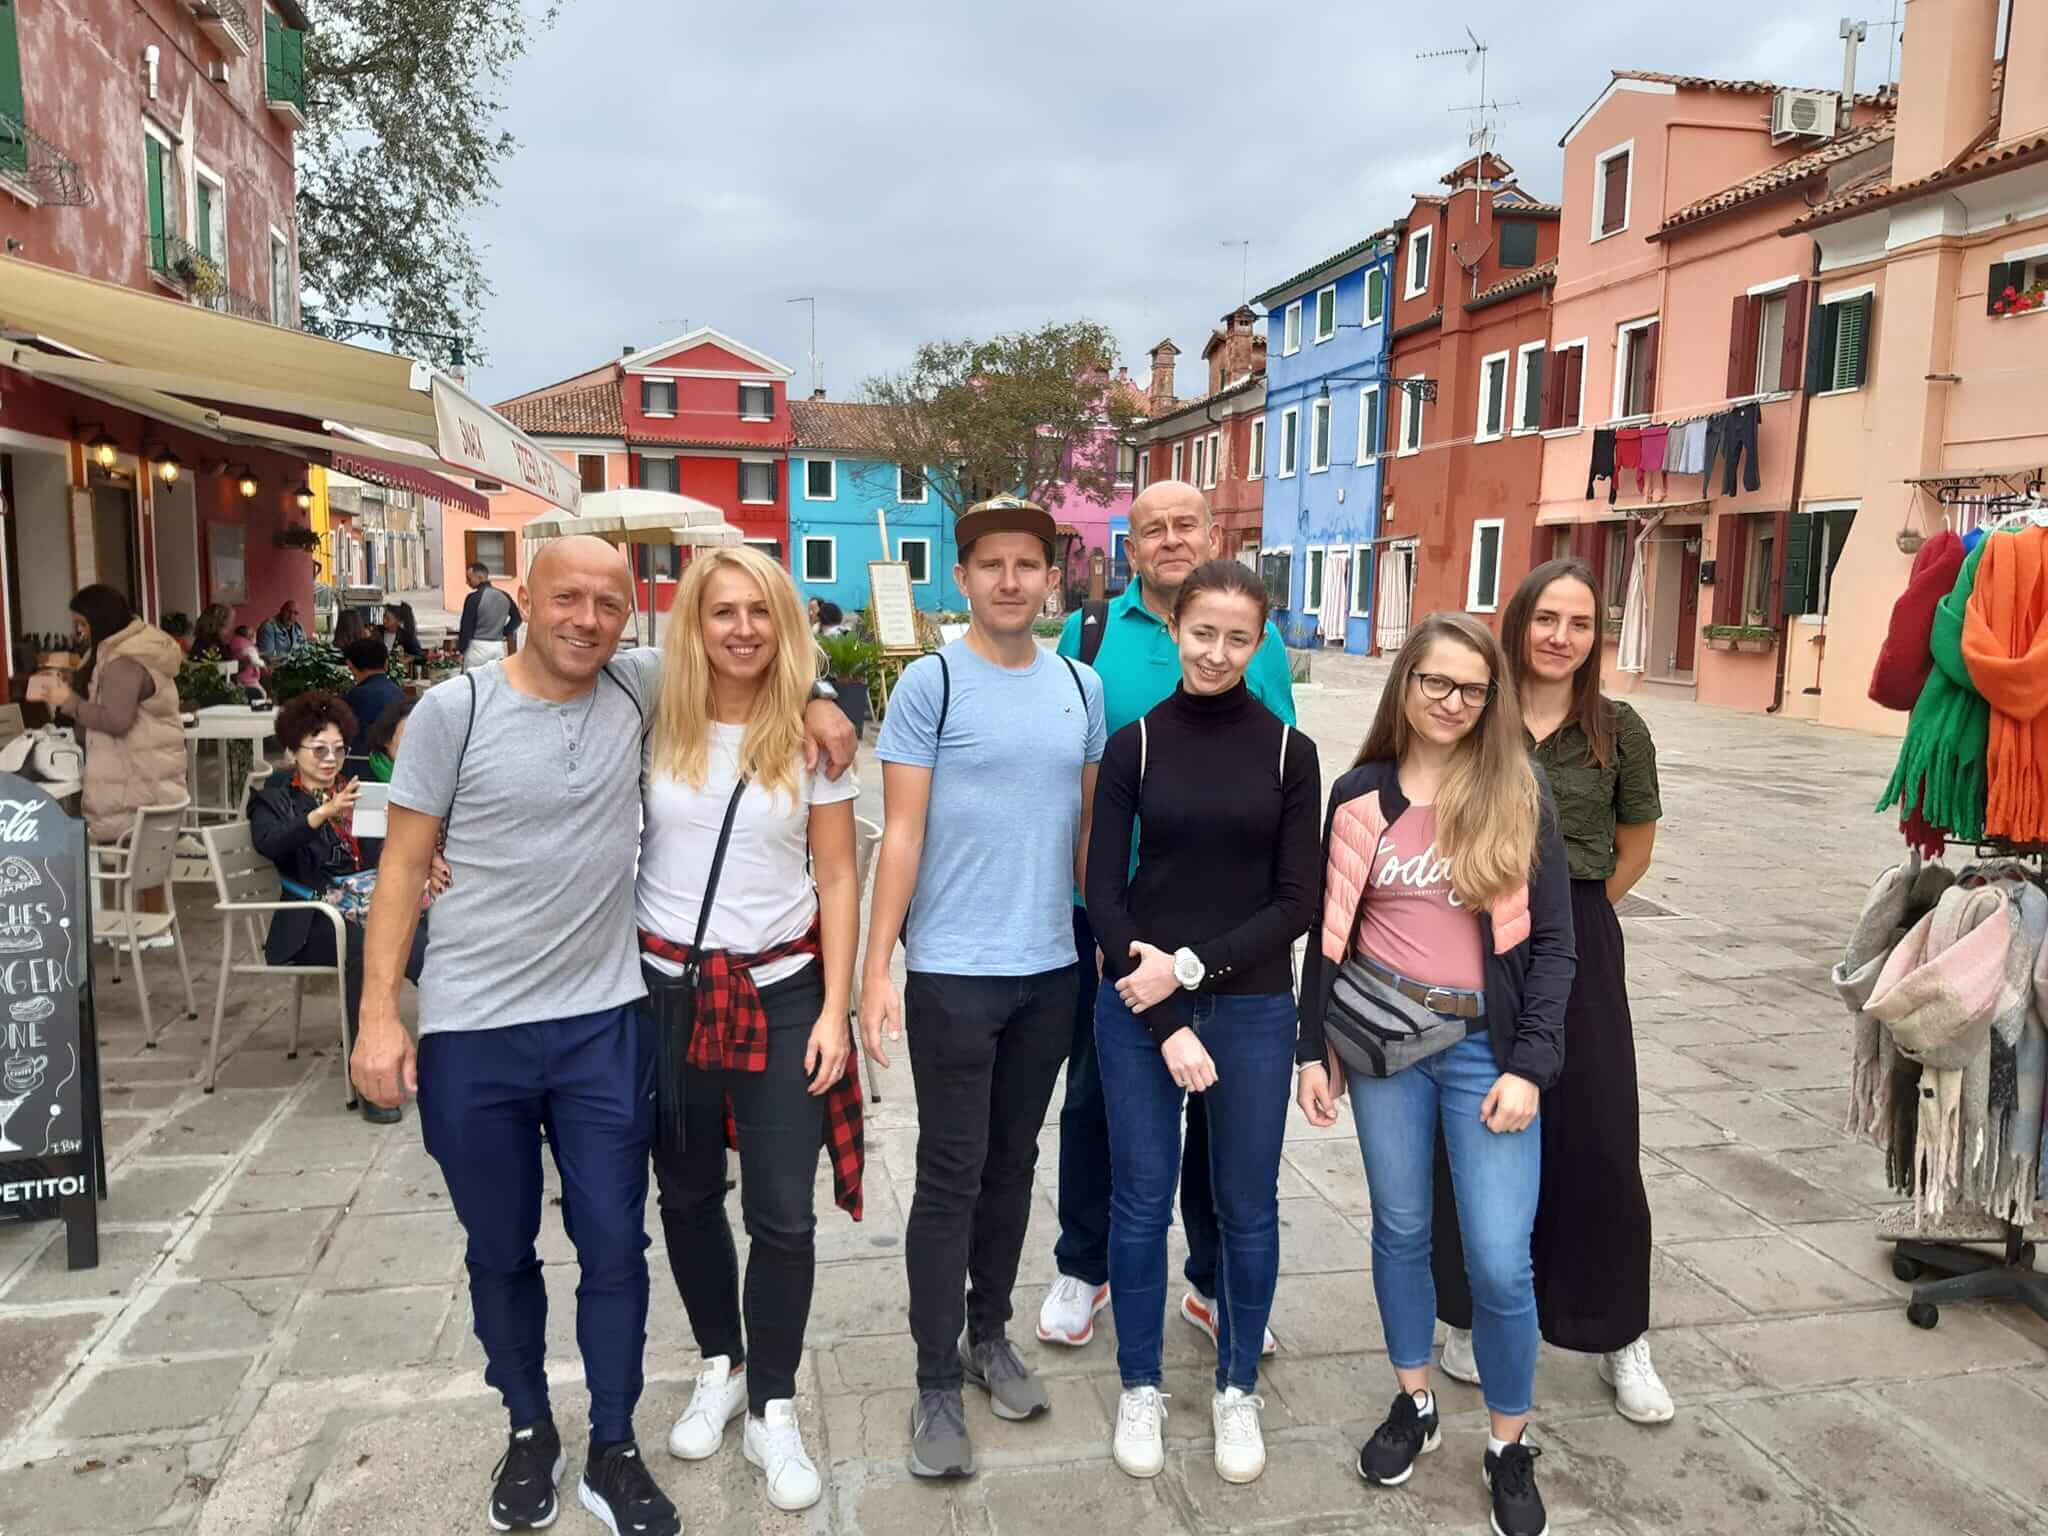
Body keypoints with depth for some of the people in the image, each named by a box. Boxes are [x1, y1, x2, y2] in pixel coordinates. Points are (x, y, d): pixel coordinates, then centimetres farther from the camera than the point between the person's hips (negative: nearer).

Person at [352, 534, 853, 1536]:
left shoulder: (638, 687, -1)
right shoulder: (452, 711, -7)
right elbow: (403, 866, -3)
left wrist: (809, 700, -2)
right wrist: (379, 1017, -7)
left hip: (605, 1022, 2)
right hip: (469, 1032, -1)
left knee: (615, 1246, 8)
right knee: (500, 1253, 15)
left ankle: (612, 1451, 28)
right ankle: (528, 1430, 39)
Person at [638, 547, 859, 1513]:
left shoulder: (814, 735, -4)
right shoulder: (652, 722, -2)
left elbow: (836, 878, -3)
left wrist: (835, 1011, -7)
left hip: (781, 992, -1)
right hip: (664, 988, 2)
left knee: (782, 1215, 2)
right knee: (686, 1194, 16)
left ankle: (773, 1410, 22)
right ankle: (720, 1366, 39)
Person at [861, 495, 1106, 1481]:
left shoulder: (1082, 687, 6)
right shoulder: (930, 684, -7)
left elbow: (1089, 826, 11)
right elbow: (901, 834, -9)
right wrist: (876, 971, -12)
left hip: (1052, 967, 4)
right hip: (951, 971, -4)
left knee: (1013, 1164, 16)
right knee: (950, 1176, 4)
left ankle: (990, 1334, 33)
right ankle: (937, 1382, 17)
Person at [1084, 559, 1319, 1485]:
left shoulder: (1290, 752, 0)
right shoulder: (1133, 745, -2)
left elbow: (1296, 902, -3)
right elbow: (1103, 894, -5)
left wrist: (1191, 965, -15)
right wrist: (1167, 1023, -11)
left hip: (1253, 1008, 1)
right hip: (1137, 1007, 0)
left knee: (1247, 1206, 11)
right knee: (1140, 1201, 9)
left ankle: (1238, 1389, 31)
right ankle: (1140, 1386, 29)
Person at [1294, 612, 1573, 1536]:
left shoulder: (1520, 796, -3)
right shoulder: (1360, 794, 2)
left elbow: (1552, 941, -3)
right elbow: (1329, 932, 6)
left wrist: (1529, 1066, -10)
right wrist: (1313, 1049, 3)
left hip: (1485, 1045, -1)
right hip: (1382, 1038, 2)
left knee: (1500, 1260, -1)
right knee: (1400, 1230, 14)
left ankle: (1509, 1446, 22)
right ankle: (1414, 1404, 35)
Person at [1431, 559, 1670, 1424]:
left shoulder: (1617, 731, -1)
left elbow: (1635, 844, 12)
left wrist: (1574, 910, 8)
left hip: (1579, 949, 1)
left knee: (1597, 1142, 5)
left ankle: (1619, 1336, 24)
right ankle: (1474, 1313, 28)